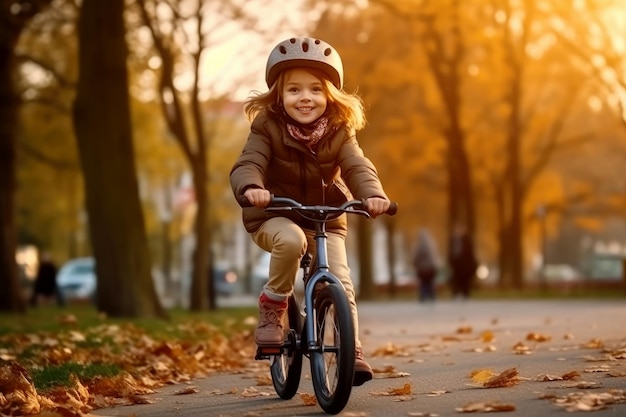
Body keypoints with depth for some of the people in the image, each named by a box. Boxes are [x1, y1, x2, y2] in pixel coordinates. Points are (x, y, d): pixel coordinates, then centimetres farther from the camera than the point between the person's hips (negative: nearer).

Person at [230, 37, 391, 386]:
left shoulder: (339, 132, -6)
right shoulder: (268, 127, -12)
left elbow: (358, 168, -18)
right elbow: (248, 165, -23)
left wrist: (373, 195, -41)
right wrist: (251, 188, -48)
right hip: (274, 218, -2)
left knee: (341, 283, -15)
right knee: (292, 240, -36)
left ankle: (351, 351, -1)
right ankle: (273, 306, -13)